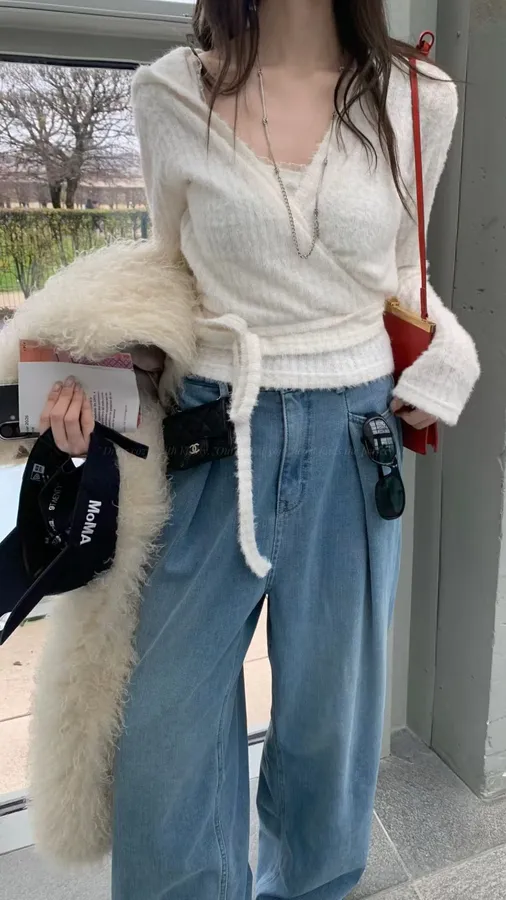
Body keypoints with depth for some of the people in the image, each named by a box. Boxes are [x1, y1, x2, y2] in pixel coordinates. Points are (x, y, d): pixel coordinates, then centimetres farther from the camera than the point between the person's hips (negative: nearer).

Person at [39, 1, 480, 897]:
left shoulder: (420, 100, 0)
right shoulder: (171, 94, -2)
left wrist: (443, 365, 2)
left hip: (354, 443, 1)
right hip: (211, 437, 0)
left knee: (330, 722, 17)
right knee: (164, 731, 9)